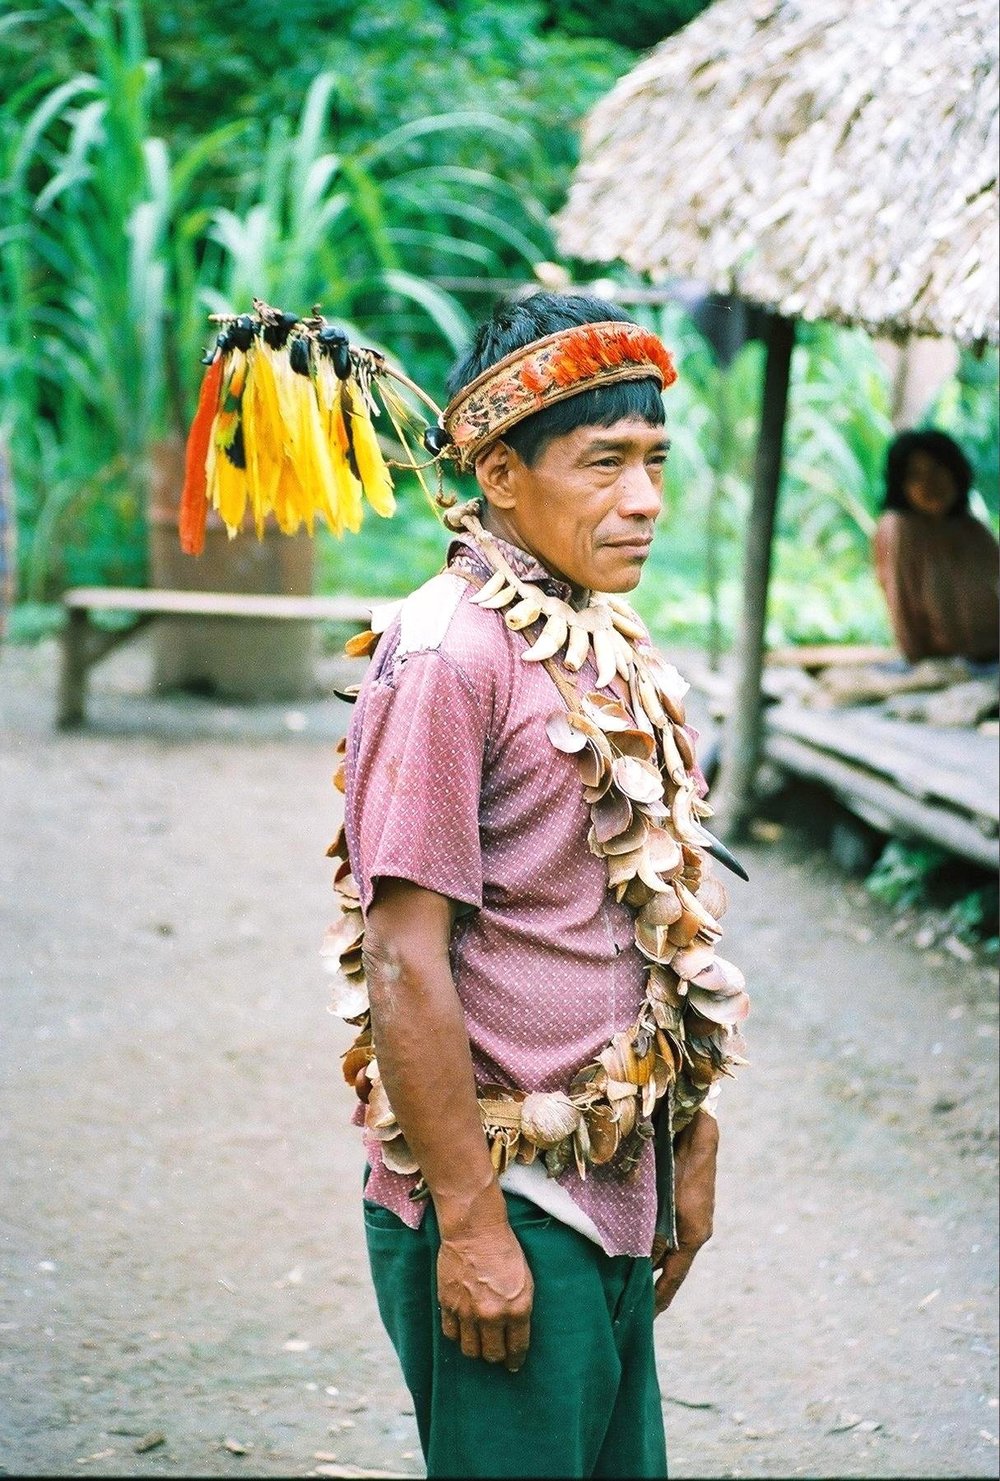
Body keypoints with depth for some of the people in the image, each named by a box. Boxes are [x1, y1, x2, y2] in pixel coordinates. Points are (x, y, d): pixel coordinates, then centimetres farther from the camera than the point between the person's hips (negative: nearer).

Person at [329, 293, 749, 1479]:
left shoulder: (609, 649, 10)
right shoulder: (446, 656, -17)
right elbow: (404, 963, -19)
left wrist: (690, 1141, 17)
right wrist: (470, 1223, -19)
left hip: (614, 1198, 8)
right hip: (504, 1206, -8)